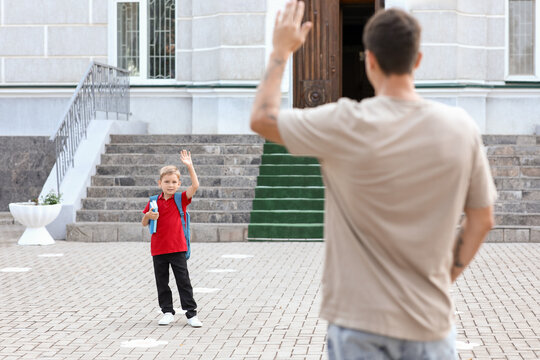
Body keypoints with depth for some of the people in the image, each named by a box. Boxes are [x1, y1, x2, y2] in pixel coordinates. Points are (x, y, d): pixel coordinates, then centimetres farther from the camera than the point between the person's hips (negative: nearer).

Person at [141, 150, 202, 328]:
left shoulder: (181, 199, -1)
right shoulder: (154, 202, 3)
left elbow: (195, 186, -16)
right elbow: (144, 223, 9)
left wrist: (189, 166, -22)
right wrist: (148, 216, -13)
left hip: (177, 248, -2)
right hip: (158, 249, 2)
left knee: (183, 281, 0)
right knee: (162, 282, 8)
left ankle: (191, 313, 5)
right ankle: (167, 312, 20)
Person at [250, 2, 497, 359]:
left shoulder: (346, 125, -14)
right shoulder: (461, 127, -4)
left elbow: (262, 118, 1)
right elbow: (482, 220, 4)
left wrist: (281, 52, 12)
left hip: (359, 324, -2)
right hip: (431, 323, 2)